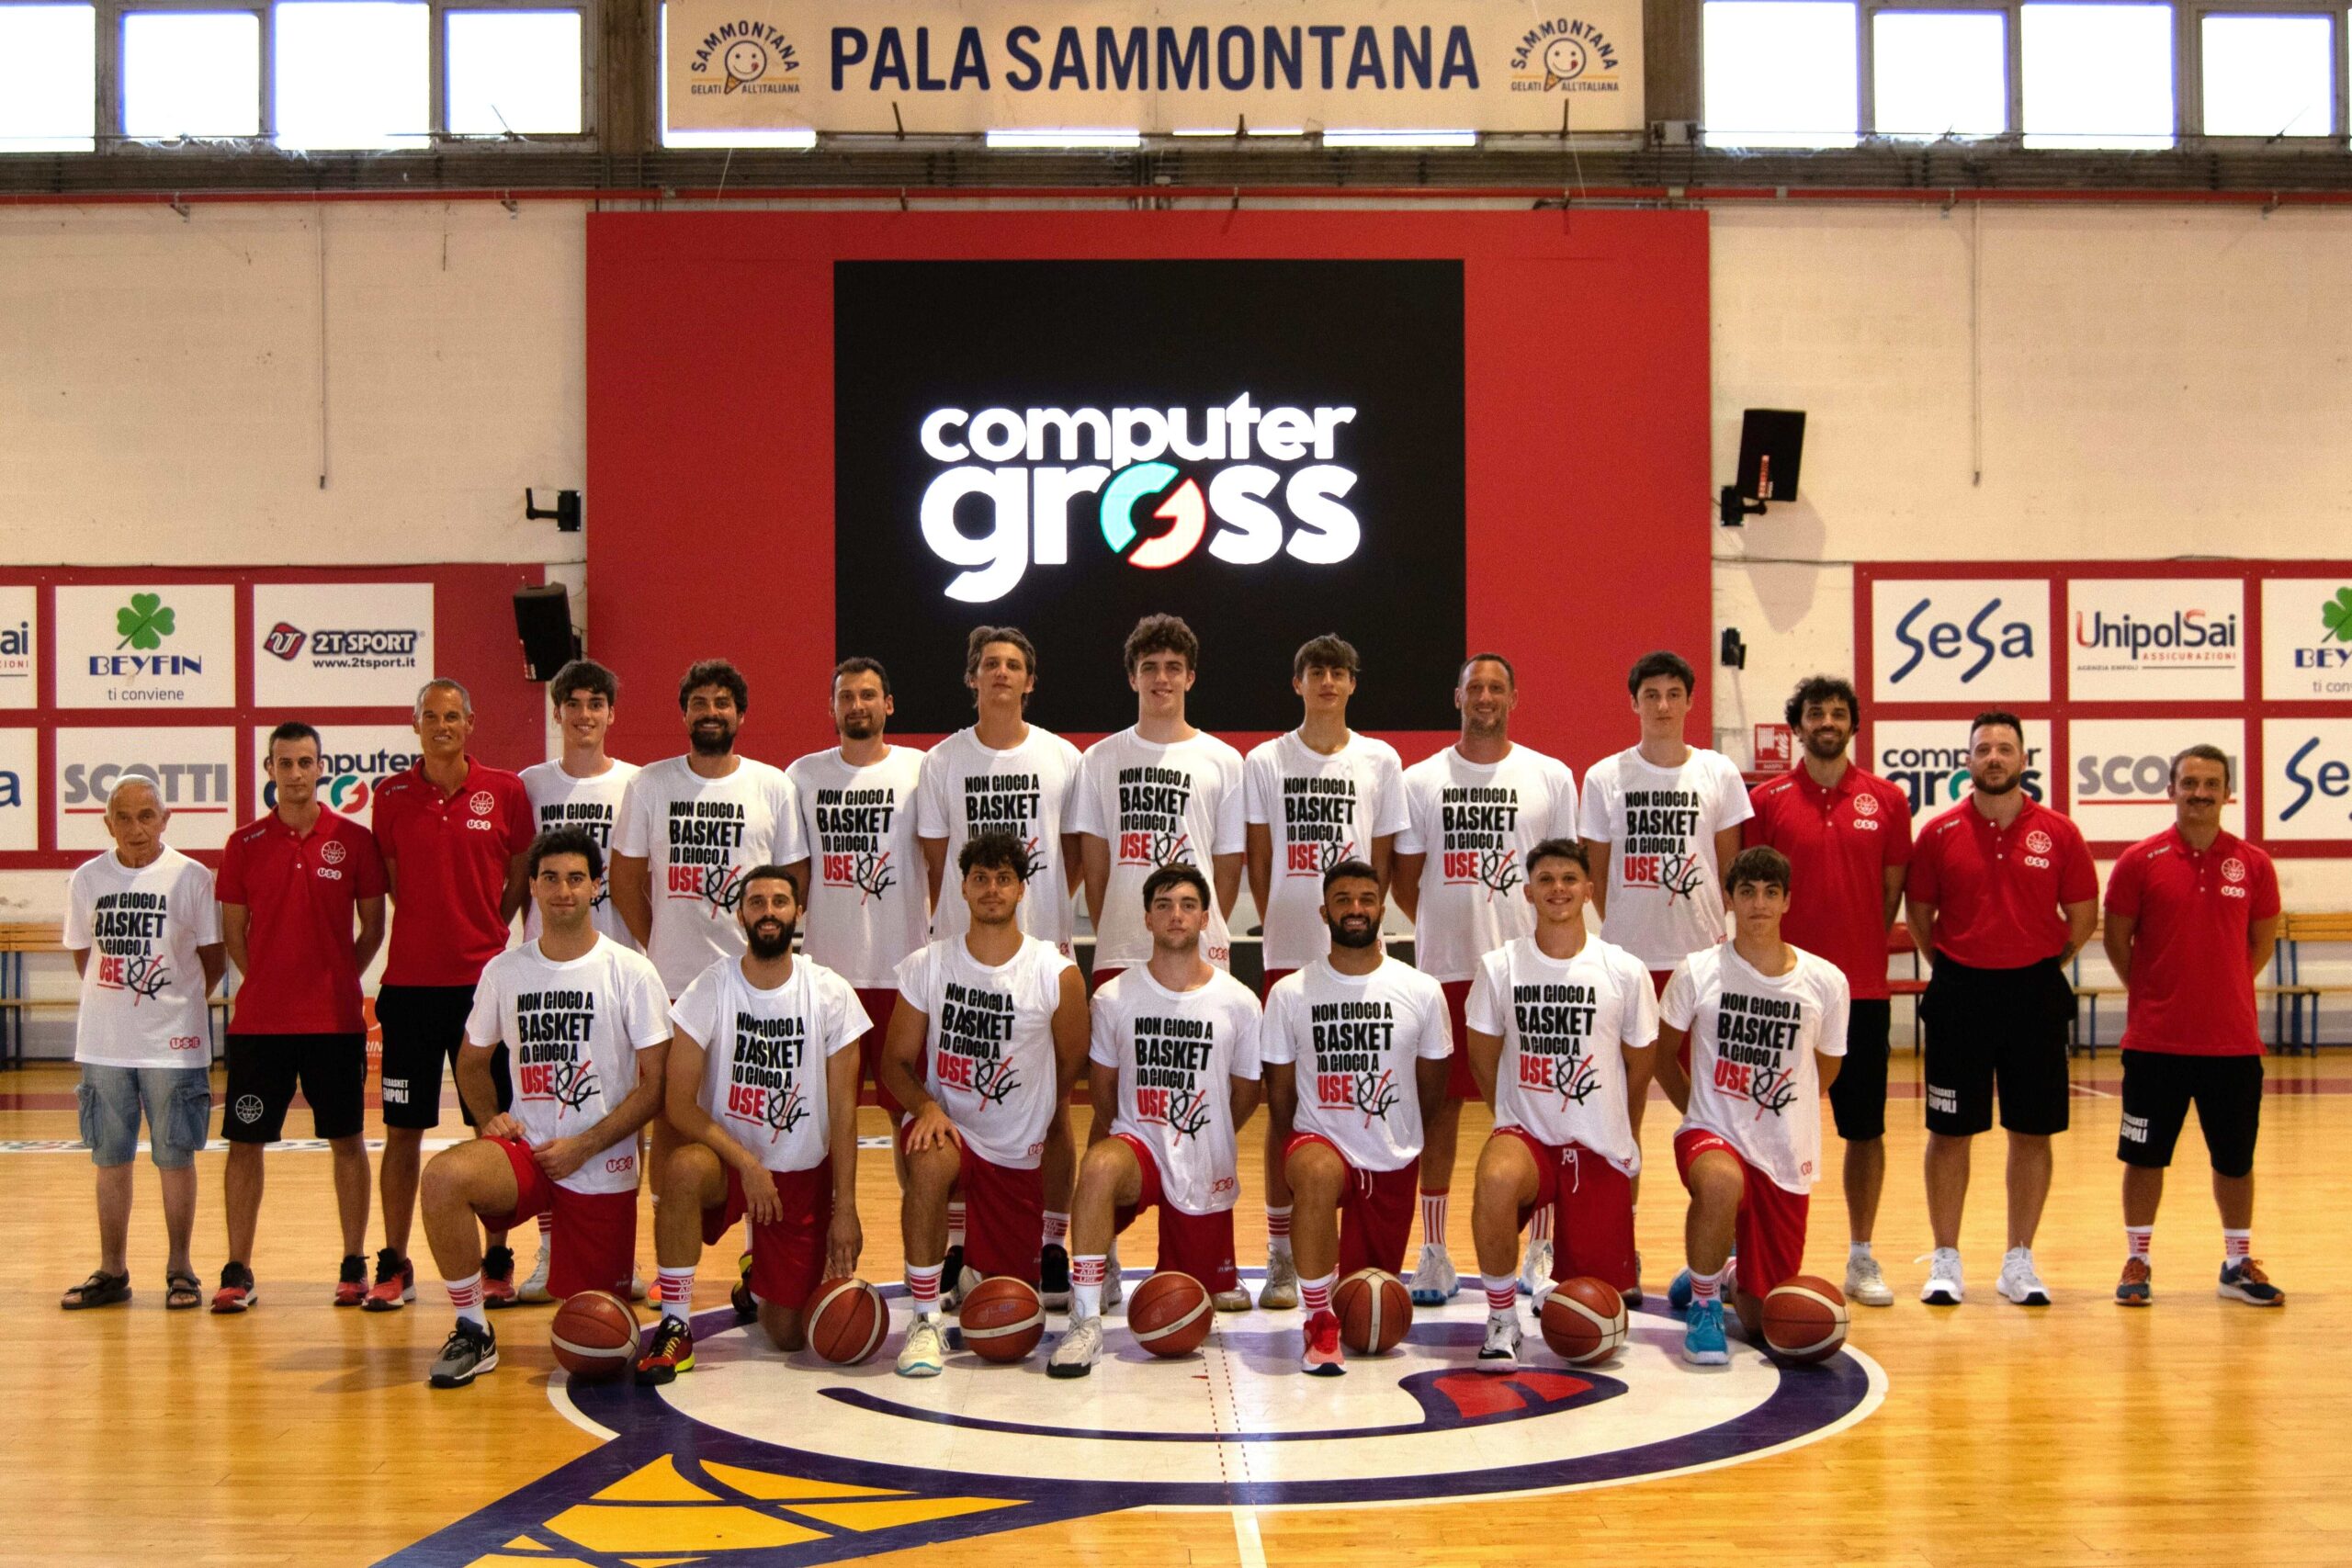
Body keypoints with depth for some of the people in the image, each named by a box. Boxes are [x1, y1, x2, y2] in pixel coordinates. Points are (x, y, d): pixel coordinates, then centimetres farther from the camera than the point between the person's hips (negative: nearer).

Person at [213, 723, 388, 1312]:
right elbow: (233, 931, 9)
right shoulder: (244, 844, 3)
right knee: (244, 1141, 3)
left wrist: (338, 979, 0)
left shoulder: (354, 840, 0)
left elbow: (373, 926, 7)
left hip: (336, 1019, -1)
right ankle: (238, 1271, 11)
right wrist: (270, 981, 2)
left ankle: (354, 1265, 15)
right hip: (259, 1019, 1)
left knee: (347, 1140, 5)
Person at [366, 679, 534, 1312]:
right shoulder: (392, 796, 4)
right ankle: (394, 1266, 13)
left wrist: (484, 936, 5)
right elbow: (389, 883, 14)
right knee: (403, 1128, 4)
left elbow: (522, 880, 9)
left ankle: (498, 1262, 14)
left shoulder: (505, 791, 1)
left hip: (485, 979, -1)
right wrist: (435, 930, 7)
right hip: (410, 980, 1)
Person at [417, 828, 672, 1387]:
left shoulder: (630, 973, -6)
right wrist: (490, 1118, -2)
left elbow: (657, 1082, -6)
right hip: (525, 1150, 2)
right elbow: (472, 1061, 18)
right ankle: (472, 1333, -13)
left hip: (603, 1168, -2)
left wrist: (583, 1146, -13)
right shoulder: (504, 971, 4)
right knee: (444, 1176, -31)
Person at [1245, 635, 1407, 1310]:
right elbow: (1258, 862, 7)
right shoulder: (1264, 762, 6)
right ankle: (1282, 1257, 8)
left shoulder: (1380, 760, 8)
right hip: (1288, 952, 0)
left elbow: (1383, 860, 8)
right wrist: (1278, 927, 1)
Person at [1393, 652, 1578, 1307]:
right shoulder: (1421, 780, 5)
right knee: (1440, 1106, 4)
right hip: (1446, 968, 0)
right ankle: (1433, 1252, 12)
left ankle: (1542, 1251, 15)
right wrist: (1443, 929, 5)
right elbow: (1405, 879, 10)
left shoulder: (1551, 776, 5)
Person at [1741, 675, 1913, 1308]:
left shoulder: (1887, 800, 5)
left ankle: (1861, 1258, 19)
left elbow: (1892, 890, 10)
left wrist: (1860, 951, 6)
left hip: (1863, 990, 2)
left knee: (1865, 1128, 7)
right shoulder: (1766, 800, 1)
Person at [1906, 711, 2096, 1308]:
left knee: (2032, 1133, 6)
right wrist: (1950, 969, 5)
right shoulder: (1939, 833, -1)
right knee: (1949, 1131, 3)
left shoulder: (2058, 833, 0)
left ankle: (2019, 1262, 18)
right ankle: (1945, 1260, 14)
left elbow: (2083, 915, 8)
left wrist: (2045, 967, 7)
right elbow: (1918, 913, 8)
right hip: (1959, 994, -1)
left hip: (2035, 995, 1)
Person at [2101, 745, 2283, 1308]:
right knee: (2144, 1155, 6)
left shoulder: (2253, 864, 1)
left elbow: (2262, 942, 12)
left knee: (2235, 1158, 11)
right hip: (2155, 1042, -2)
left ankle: (2238, 1265, 25)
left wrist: (2221, 988, 7)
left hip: (2233, 1043, 2)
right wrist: (2155, 993, 5)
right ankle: (2137, 1261, 19)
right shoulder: (2140, 861, -4)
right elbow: (2116, 938, 3)